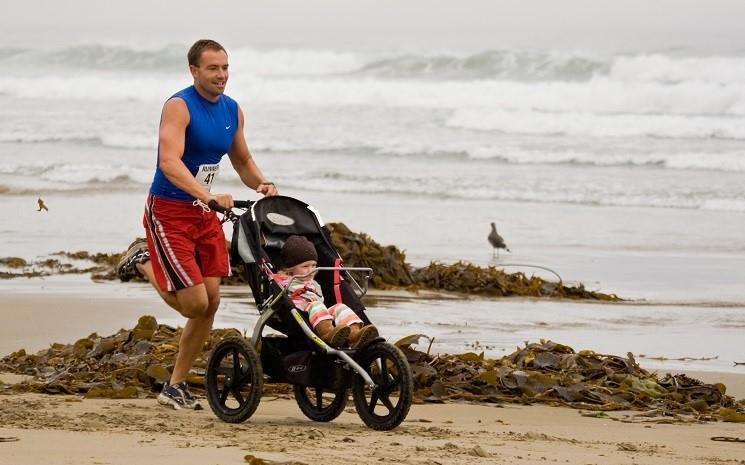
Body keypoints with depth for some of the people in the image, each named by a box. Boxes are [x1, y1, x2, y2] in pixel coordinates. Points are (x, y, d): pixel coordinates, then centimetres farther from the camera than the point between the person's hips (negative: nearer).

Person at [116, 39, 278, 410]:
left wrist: (263, 185, -1)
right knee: (195, 304, -11)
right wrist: (208, 195, -42)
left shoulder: (232, 111, 8)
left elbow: (242, 161, 21)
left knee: (211, 301, 2)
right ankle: (143, 262, 17)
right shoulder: (179, 106, -16)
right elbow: (169, 162, -29)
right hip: (168, 213, -7)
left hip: (204, 214, 7)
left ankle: (176, 386, 15)